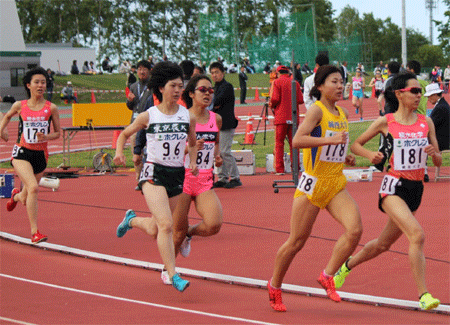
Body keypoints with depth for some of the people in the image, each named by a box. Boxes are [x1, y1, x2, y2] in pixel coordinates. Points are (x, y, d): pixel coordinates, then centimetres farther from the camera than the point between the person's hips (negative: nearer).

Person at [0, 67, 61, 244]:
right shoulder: (19, 106, -1)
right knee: (33, 187, -27)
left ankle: (16, 195, 56)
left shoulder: (51, 108, -3)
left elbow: (57, 133, 4)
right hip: (21, 153, -2)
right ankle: (34, 232, -21)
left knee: (26, 200, 15)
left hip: (40, 155, 2)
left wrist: (46, 137, -15)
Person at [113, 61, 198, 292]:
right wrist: (119, 152, -7)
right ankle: (173, 275, -18)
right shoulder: (148, 116, -3)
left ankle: (132, 220, 46)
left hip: (177, 175, 4)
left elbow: (192, 143, 21)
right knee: (166, 225, -20)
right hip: (154, 173, -4)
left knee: (154, 230, 13)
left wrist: (193, 161, 3)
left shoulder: (188, 117, 3)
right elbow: (124, 134, 12)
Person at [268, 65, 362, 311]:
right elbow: (297, 140, -25)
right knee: (296, 242, 3)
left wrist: (344, 157, 10)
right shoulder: (316, 110, -11)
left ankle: (327, 276, 0)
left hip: (336, 184, 6)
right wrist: (330, 140, -31)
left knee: (355, 229, -16)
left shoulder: (343, 114, 11)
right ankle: (274, 286, 24)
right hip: (313, 183, -6)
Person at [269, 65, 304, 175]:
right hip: (293, 117, 3)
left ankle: (279, 169, -4)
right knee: (293, 142, 9)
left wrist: (271, 105, 8)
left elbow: (275, 98, -12)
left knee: (279, 142, 1)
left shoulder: (277, 82, -3)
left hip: (281, 117, -3)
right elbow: (300, 100, 2)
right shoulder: (295, 83, 7)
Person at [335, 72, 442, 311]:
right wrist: (371, 155, -13)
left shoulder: (426, 122, 5)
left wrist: (433, 153, -14)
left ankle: (347, 266, 44)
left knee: (382, 245, 17)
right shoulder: (386, 122, -4)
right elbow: (356, 145, 7)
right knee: (417, 234, -26)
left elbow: (439, 162, 9)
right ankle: (423, 294, -23)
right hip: (393, 187, -5)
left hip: (415, 189, 5)